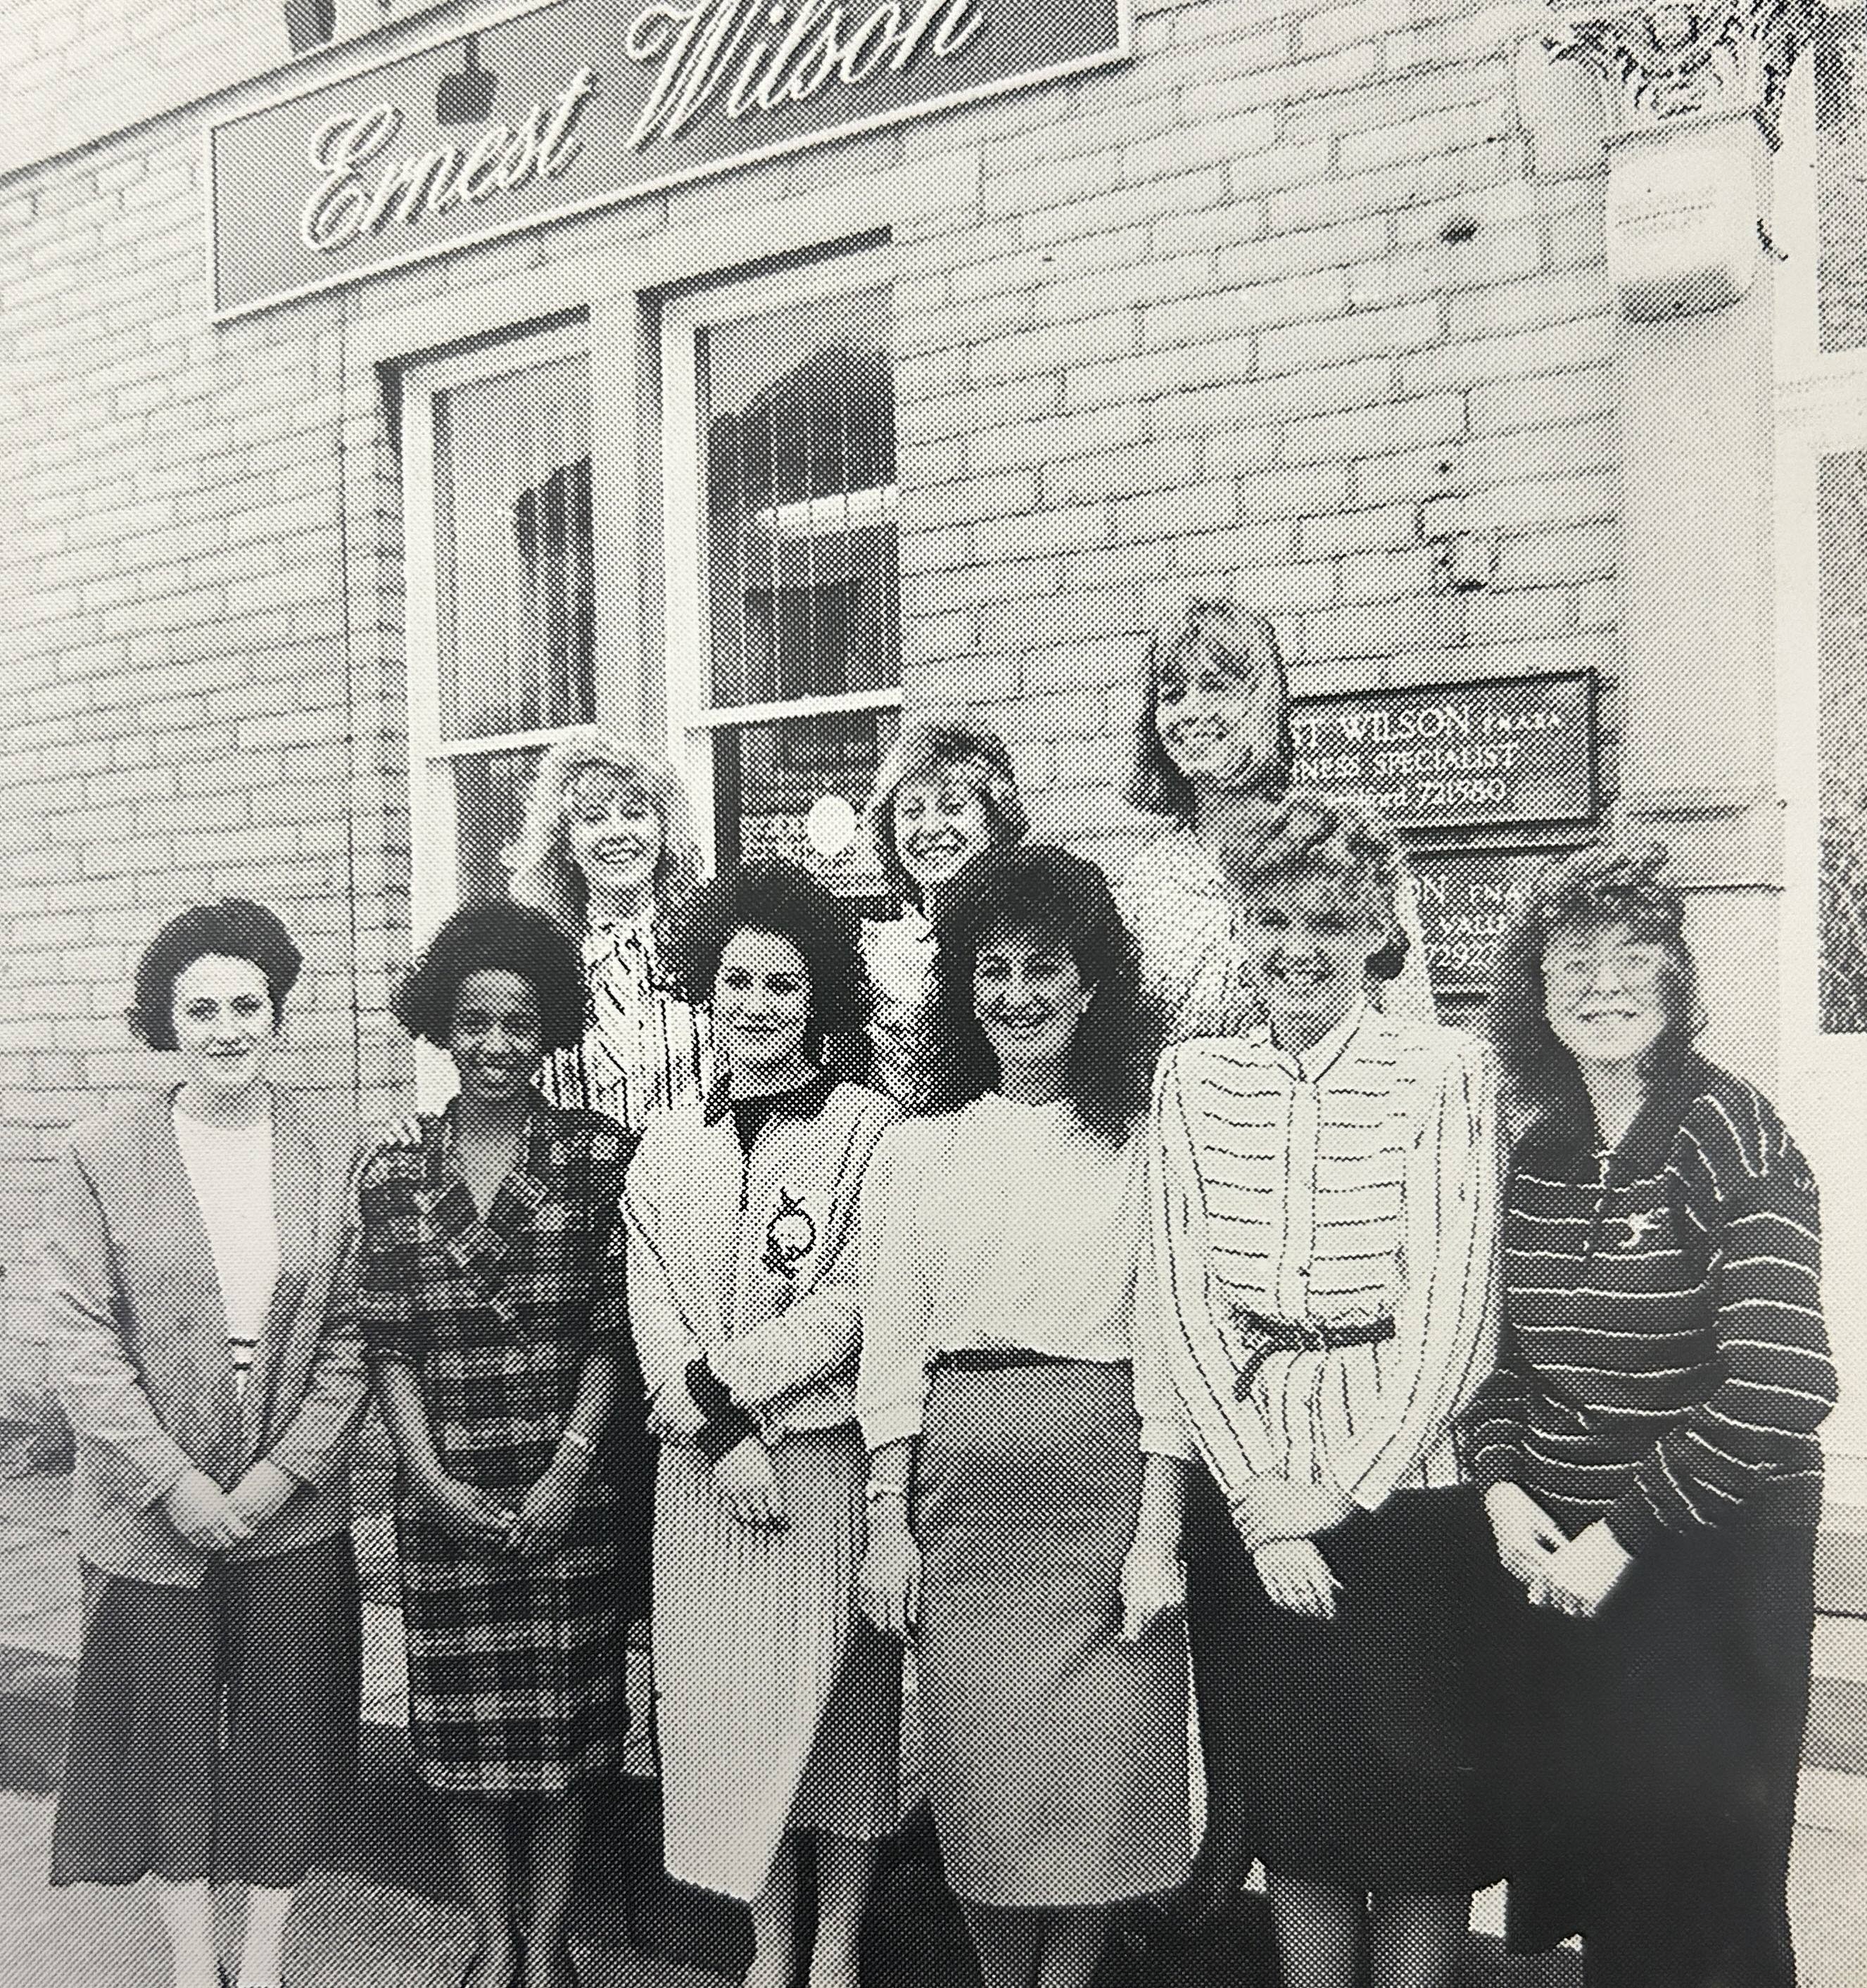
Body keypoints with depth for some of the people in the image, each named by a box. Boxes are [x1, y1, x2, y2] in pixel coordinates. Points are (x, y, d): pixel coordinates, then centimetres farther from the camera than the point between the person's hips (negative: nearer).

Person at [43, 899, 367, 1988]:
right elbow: (85, 1339, -7)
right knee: (169, 1733, 13)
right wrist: (172, 1482, -12)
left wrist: (288, 1468, -11)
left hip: (294, 1507, 1)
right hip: (153, 1507, 0)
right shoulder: (102, 1154, -5)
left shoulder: (334, 1148, -3)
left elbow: (352, 1333, -3)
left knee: (287, 1736, 12)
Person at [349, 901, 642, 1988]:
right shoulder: (396, 1175, 3)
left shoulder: (600, 1154, -4)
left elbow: (614, 1330, -5)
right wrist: (430, 1477, -8)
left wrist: (570, 1469, -11)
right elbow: (388, 1343, 2)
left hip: (570, 1484, -2)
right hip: (445, 1494, 2)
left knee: (566, 1709, 8)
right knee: (466, 1718, 11)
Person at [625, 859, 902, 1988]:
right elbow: (653, 1310, 2)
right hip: (704, 1467, 4)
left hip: (832, 1457, -3)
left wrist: (722, 1377, -13)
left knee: (838, 1702, 7)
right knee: (728, 1706, 10)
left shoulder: (869, 1129, -5)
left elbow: (855, 1304, -11)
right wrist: (721, 1435, -10)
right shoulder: (669, 1143, 8)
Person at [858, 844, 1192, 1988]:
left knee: (1097, 1771, 2)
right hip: (958, 1480, 3)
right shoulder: (916, 1152, 9)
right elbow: (892, 1346, 7)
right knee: (978, 1775, 9)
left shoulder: (1140, 1143, 1)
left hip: (1102, 1475, -2)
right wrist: (888, 1521, 1)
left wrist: (1160, 1534, -9)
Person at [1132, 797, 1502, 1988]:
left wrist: (1343, 1491, -11)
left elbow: (1456, 1312, -9)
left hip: (1407, 1483, -2)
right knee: (1292, 1807, 13)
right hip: (1255, 1494, 3)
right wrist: (1257, 1493, -8)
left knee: (1420, 1819, 7)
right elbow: (1182, 1304, 0)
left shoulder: (1446, 1073, -6)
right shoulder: (1195, 1082, 3)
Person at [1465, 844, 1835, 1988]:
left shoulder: (1733, 1136, -13)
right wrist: (1504, 1485, -5)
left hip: (1713, 1560, -5)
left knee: (1699, 1892, 9)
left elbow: (1780, 1387, -21)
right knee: (1586, 1870, 16)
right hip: (1556, 1560, 5)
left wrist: (1623, 1533, -17)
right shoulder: (1538, 1152, 4)